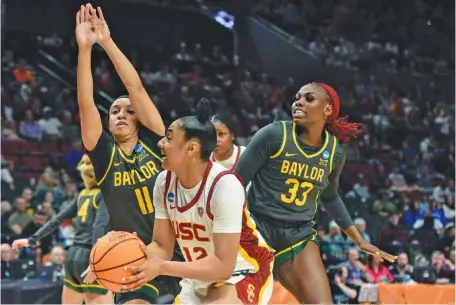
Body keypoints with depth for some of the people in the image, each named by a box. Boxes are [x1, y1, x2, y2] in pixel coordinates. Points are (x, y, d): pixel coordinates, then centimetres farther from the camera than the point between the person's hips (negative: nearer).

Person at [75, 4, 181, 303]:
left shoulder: (153, 143, 0)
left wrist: (107, 42, -13)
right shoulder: (104, 154, 1)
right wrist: (85, 48, -20)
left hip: (180, 255, 1)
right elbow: (85, 103, -11)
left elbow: (137, 88, -8)